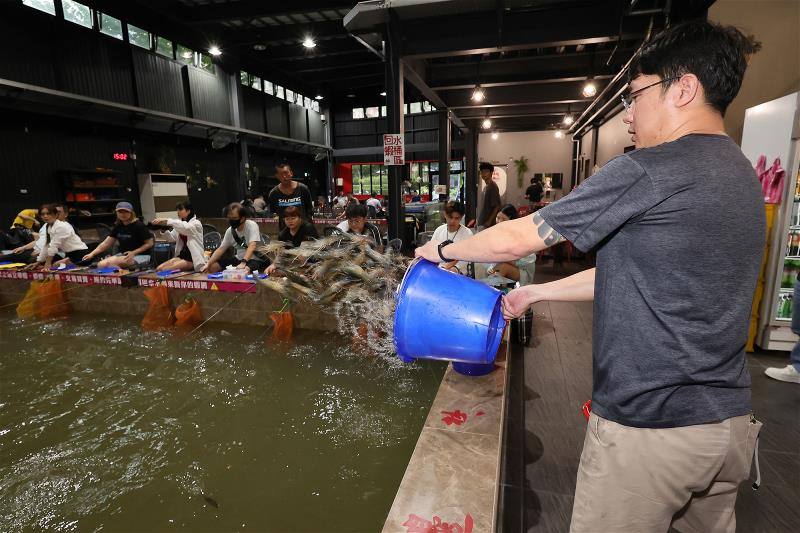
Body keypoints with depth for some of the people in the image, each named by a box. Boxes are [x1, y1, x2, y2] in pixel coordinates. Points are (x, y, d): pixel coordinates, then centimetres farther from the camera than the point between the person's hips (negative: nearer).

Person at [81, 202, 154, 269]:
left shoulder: (138, 226, -9)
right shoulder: (118, 226, 10)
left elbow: (150, 243, -9)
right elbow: (106, 243, 9)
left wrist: (134, 253, -18)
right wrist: (92, 254, -3)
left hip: (140, 255, -6)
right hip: (123, 254, 7)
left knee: (112, 263, -28)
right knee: (101, 265, -18)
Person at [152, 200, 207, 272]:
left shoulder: (196, 223, -8)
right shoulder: (180, 224, 16)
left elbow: (185, 227, -30)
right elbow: (172, 238, 14)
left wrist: (166, 221, -34)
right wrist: (163, 230, -6)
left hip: (193, 258, -8)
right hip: (182, 255, 8)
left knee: (164, 270, -20)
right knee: (159, 268, -9)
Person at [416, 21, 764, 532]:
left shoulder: (646, 171, -19)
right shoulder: (742, 175, 10)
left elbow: (514, 240, -15)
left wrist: (443, 249, 3)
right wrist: (536, 293, 15)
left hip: (648, 425, -8)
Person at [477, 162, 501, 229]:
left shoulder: (493, 186, -12)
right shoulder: (486, 187, 13)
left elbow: (497, 206, -16)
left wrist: (489, 221, -19)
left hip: (487, 224, -9)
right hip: (481, 223, 9)